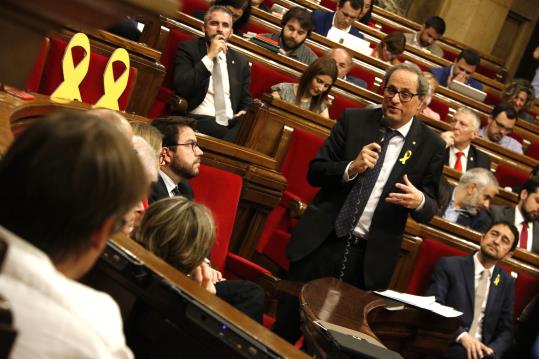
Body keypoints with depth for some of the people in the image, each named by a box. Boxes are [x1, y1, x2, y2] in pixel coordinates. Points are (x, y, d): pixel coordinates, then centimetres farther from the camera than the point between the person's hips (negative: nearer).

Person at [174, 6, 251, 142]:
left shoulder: (240, 61, 19)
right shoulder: (188, 48, 7)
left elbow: (245, 101, 24)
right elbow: (180, 88, -9)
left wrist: (245, 112, -1)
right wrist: (209, 56, -9)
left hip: (231, 123, 5)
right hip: (198, 120, -5)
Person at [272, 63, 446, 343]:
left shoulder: (430, 145, -1)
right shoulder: (353, 120, 1)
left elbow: (429, 210, 3)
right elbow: (315, 172, 1)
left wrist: (419, 201, -21)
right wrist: (351, 168, -18)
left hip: (369, 257, 0)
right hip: (321, 241, 1)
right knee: (288, 323, 6)